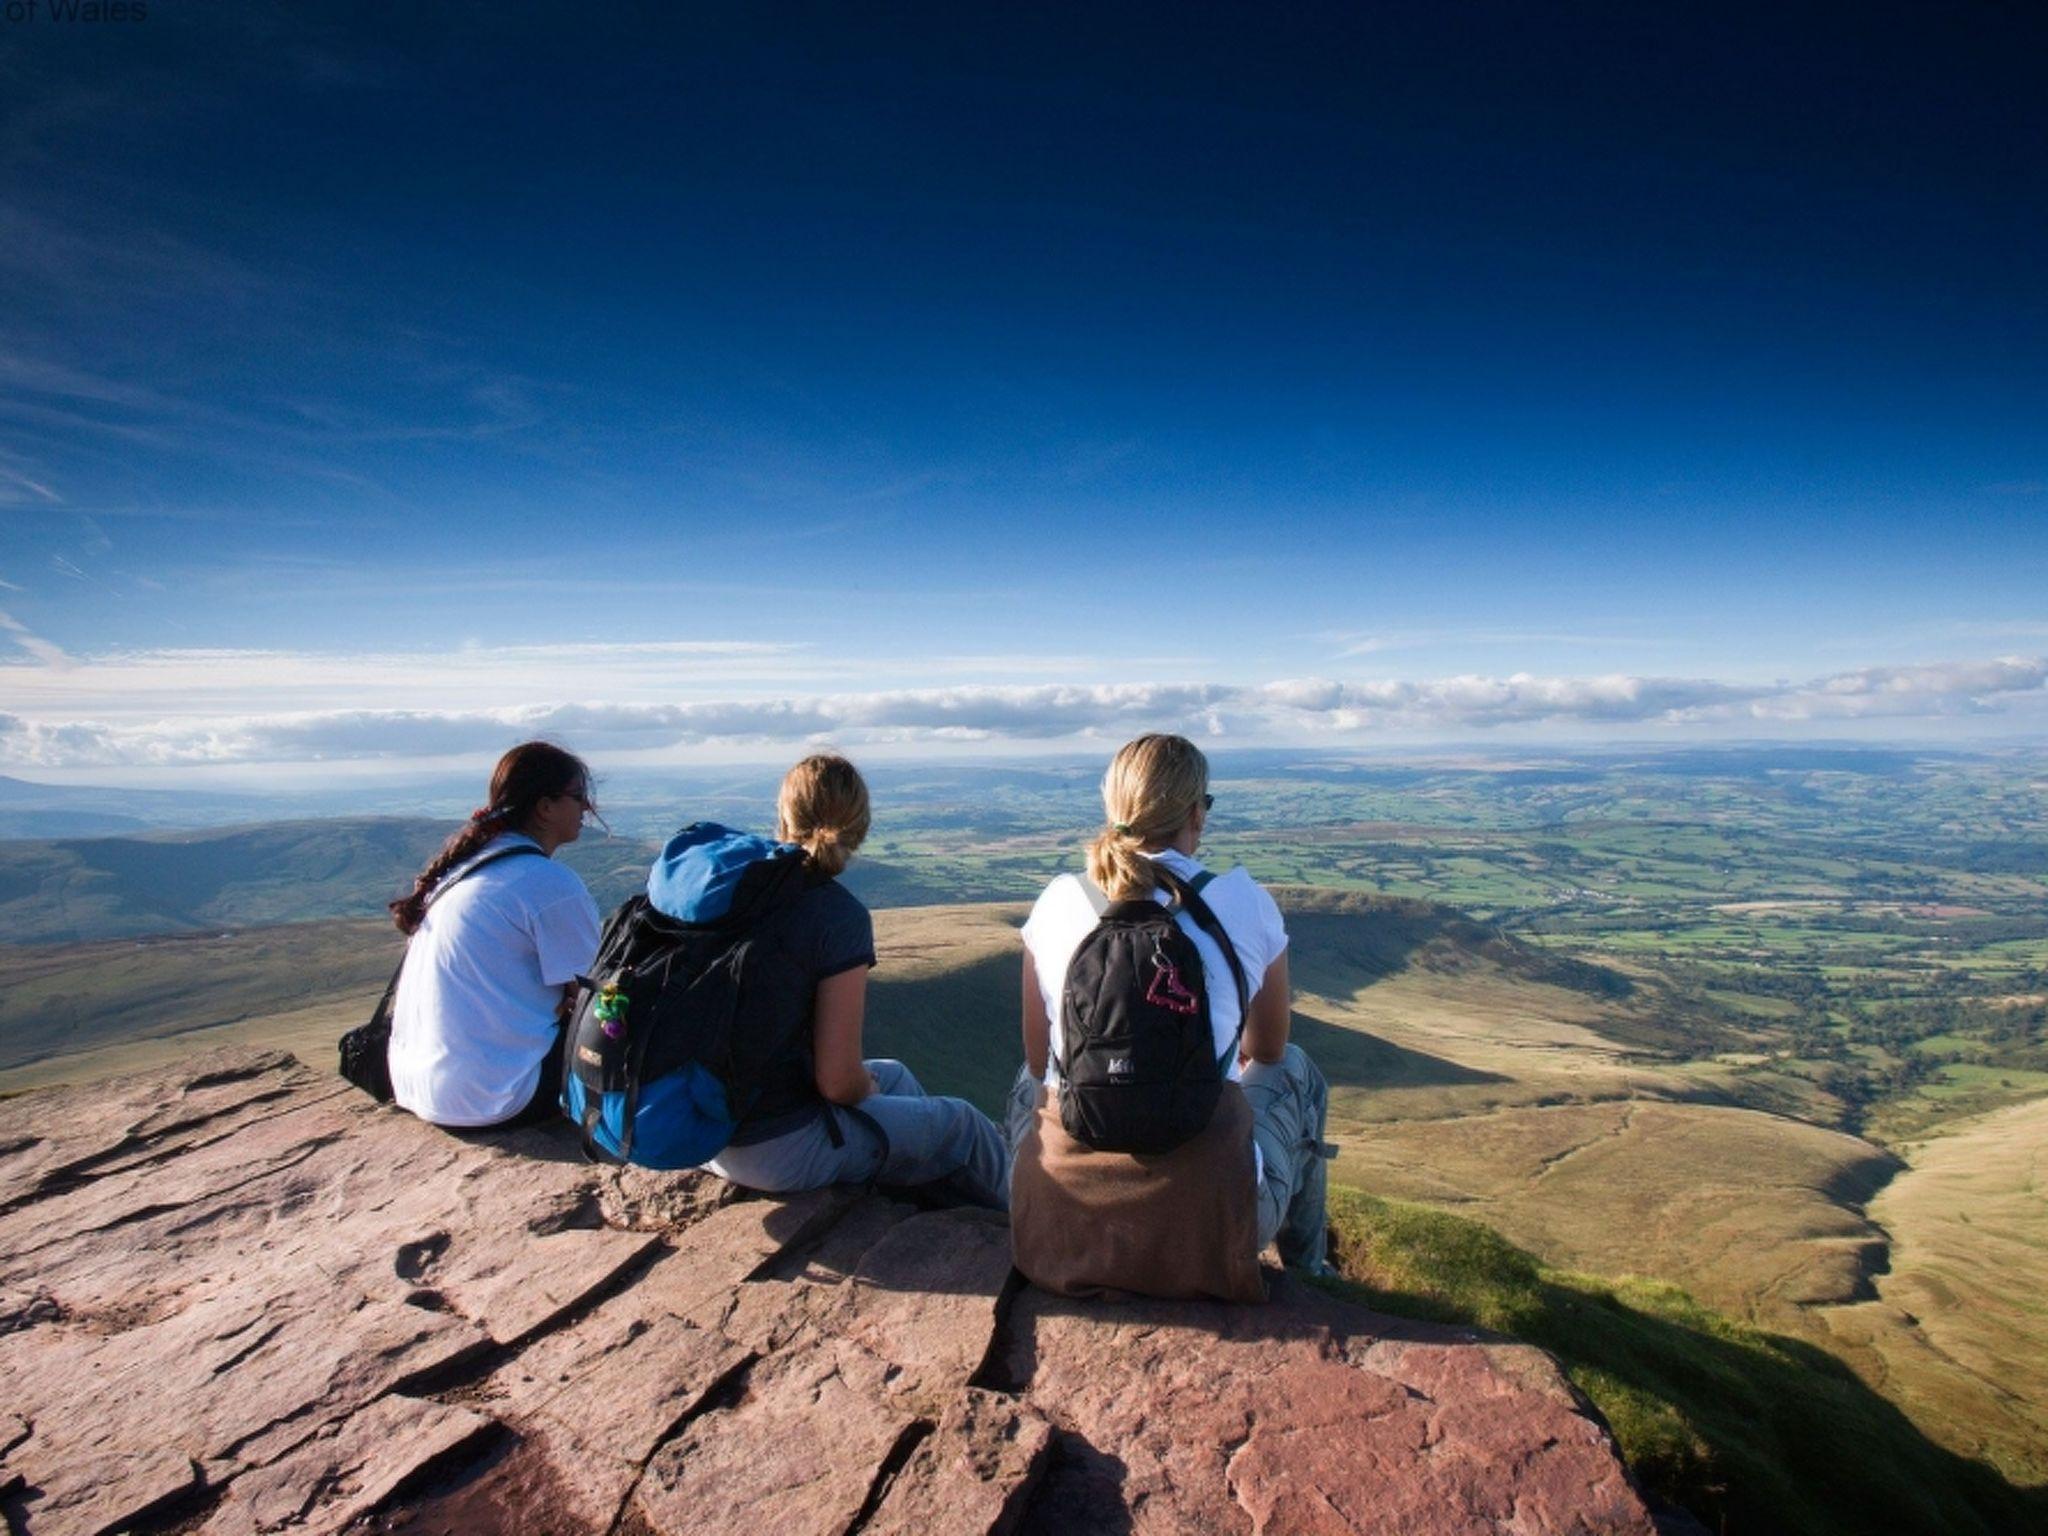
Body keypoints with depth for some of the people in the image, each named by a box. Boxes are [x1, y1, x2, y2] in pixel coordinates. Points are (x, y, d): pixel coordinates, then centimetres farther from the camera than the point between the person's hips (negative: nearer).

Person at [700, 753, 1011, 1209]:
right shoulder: (840, 915, -22)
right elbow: (837, 1080, -23)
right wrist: (869, 1089, 1)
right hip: (780, 1151, -7)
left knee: (892, 1074, 29)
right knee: (964, 1126, 13)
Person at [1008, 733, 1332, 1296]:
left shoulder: (1058, 900, -3)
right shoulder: (1244, 902, -7)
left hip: (1059, 1225, 2)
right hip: (1209, 1225, -1)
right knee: (1296, 1070, 27)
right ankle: (1305, 1271, 44)